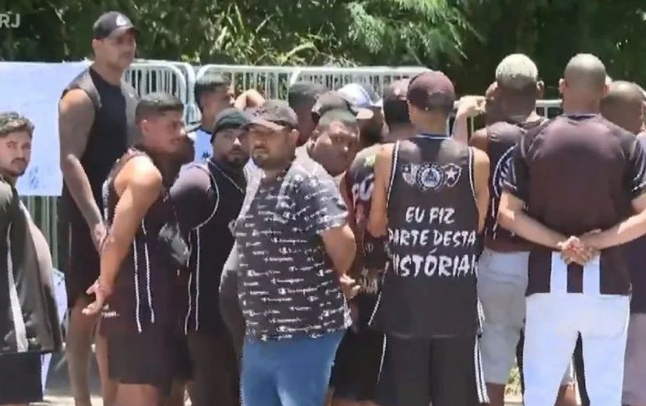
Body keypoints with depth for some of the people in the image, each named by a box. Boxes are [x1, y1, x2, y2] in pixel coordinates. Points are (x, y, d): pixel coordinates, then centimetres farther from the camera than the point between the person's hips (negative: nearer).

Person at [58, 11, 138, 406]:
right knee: (85, 310, -6)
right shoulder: (82, 95, -11)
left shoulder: (129, 92, 16)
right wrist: (95, 220, -27)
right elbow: (69, 160, -20)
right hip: (89, 216, -8)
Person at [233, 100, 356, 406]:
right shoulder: (259, 184, 15)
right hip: (259, 334, 9)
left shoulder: (307, 180, -14)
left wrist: (324, 284, -3)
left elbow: (342, 241, -21)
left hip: (304, 333, -9)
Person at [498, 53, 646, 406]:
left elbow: (507, 215, -3)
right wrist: (596, 241, -9)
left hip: (549, 282, 1)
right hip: (607, 284, -1)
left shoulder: (534, 140, 2)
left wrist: (560, 242, -6)